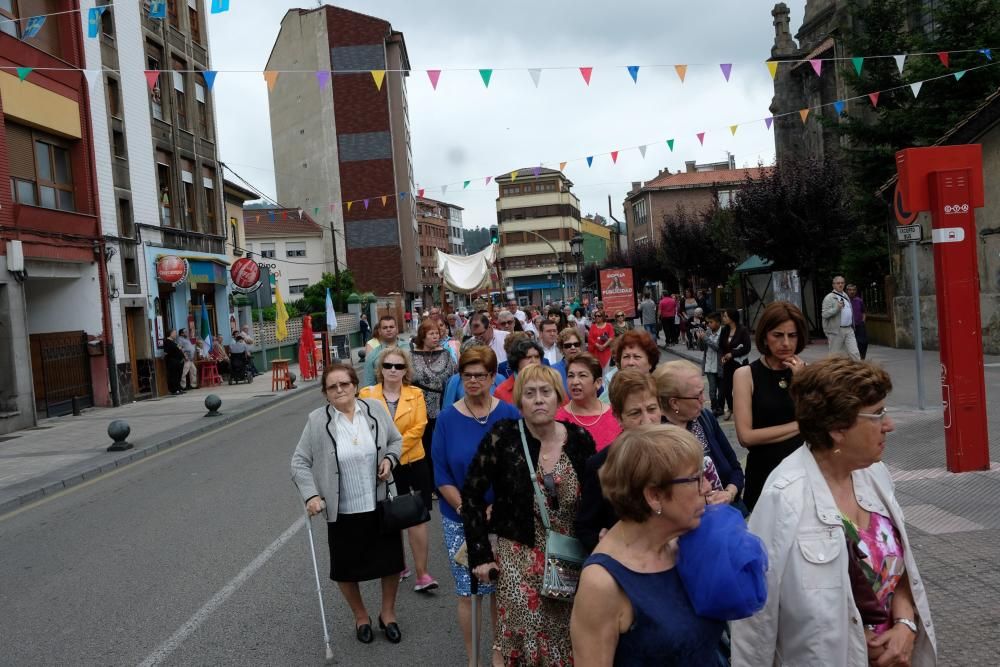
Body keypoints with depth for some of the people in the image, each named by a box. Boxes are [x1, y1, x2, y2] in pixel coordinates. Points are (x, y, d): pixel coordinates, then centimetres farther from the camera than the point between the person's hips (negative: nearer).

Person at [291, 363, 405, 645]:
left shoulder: (375, 409, -5)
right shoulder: (317, 421, -11)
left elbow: (396, 439, 10)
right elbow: (300, 462, -5)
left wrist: (390, 458, -9)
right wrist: (311, 495, -16)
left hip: (382, 505, 2)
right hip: (343, 511, -2)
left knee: (391, 561, 13)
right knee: (346, 569, 12)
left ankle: (388, 613, 39)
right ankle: (360, 616, 39)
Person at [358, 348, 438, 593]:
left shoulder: (416, 394, 0)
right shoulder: (367, 394, -1)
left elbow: (419, 427, -8)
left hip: (413, 464, 0)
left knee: (417, 519, -3)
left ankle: (422, 574, 3)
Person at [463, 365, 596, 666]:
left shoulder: (580, 439, -4)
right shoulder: (503, 438, -12)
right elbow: (471, 496, -6)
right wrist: (480, 554, -8)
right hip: (518, 557, -2)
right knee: (523, 641, 0)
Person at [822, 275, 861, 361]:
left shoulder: (846, 296, 16)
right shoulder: (829, 298, -7)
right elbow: (824, 314, -15)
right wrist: (837, 308, -26)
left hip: (849, 330, 6)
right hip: (836, 331, -6)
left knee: (855, 353, -3)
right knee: (835, 355, 4)